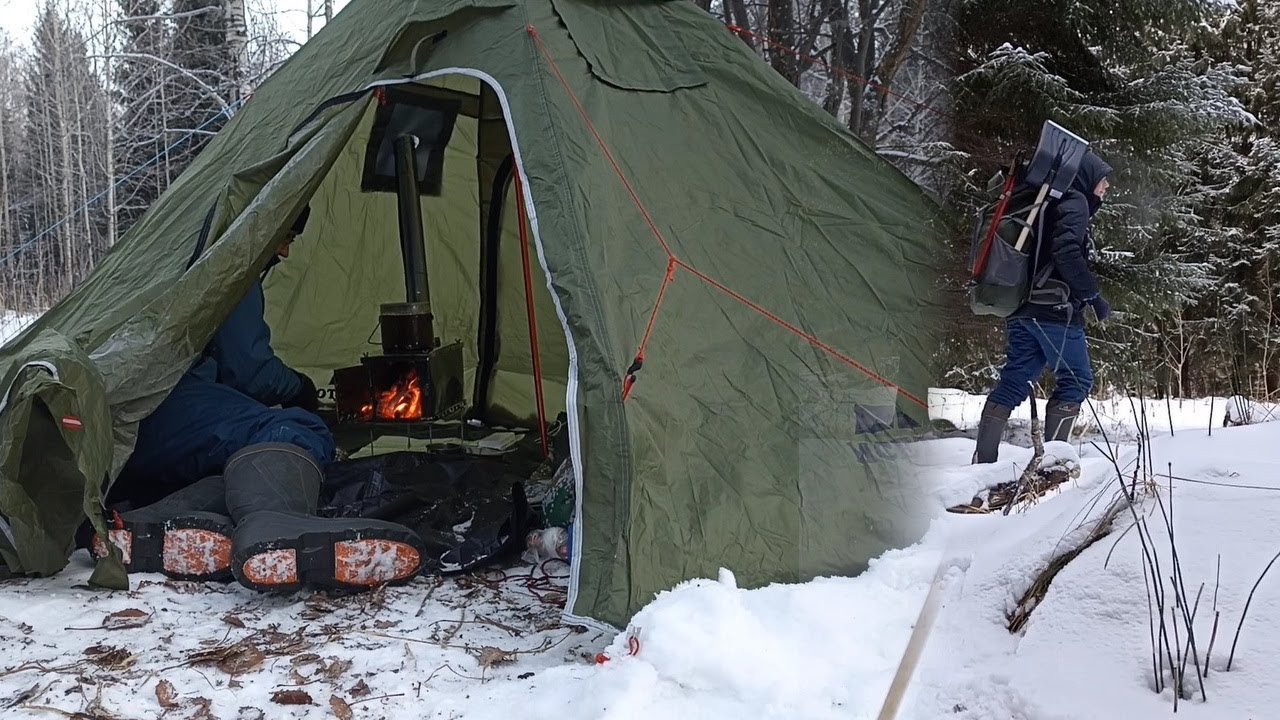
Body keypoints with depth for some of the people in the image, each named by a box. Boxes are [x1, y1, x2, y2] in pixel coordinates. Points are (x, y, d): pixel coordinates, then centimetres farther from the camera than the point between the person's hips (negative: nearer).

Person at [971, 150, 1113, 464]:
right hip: (1054, 309, -9)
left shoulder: (1049, 203, 24)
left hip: (1021, 308, 9)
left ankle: (983, 459, 2)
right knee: (1076, 379, -1)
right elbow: (1067, 252, -19)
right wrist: (1094, 295, -14)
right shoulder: (1075, 202, -4)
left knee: (1014, 381, 6)